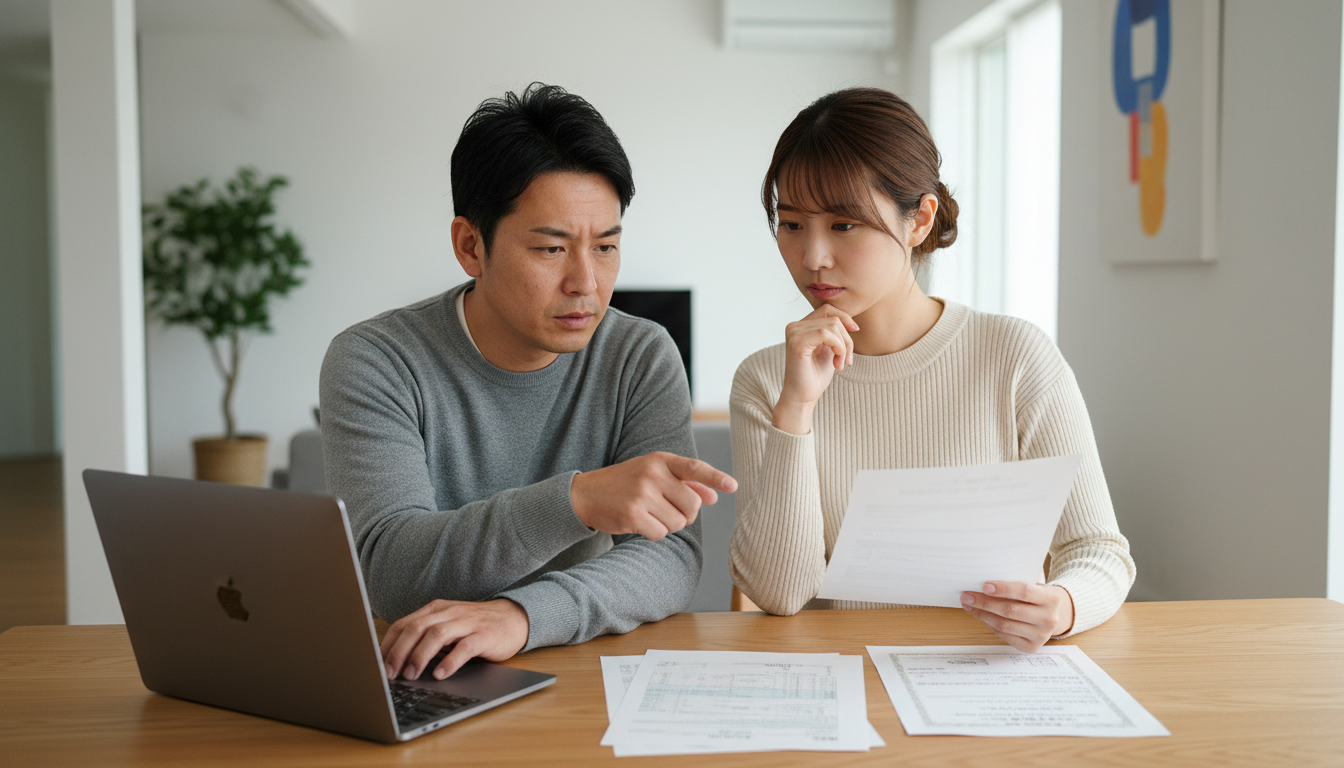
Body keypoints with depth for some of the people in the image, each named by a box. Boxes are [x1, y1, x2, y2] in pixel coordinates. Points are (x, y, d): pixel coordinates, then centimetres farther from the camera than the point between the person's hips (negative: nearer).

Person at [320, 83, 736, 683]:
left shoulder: (642, 358, -2)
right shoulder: (371, 364, -8)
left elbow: (671, 558, -12)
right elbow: (386, 570, -20)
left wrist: (520, 614, -31)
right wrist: (578, 500, -35)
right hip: (417, 686, -1)